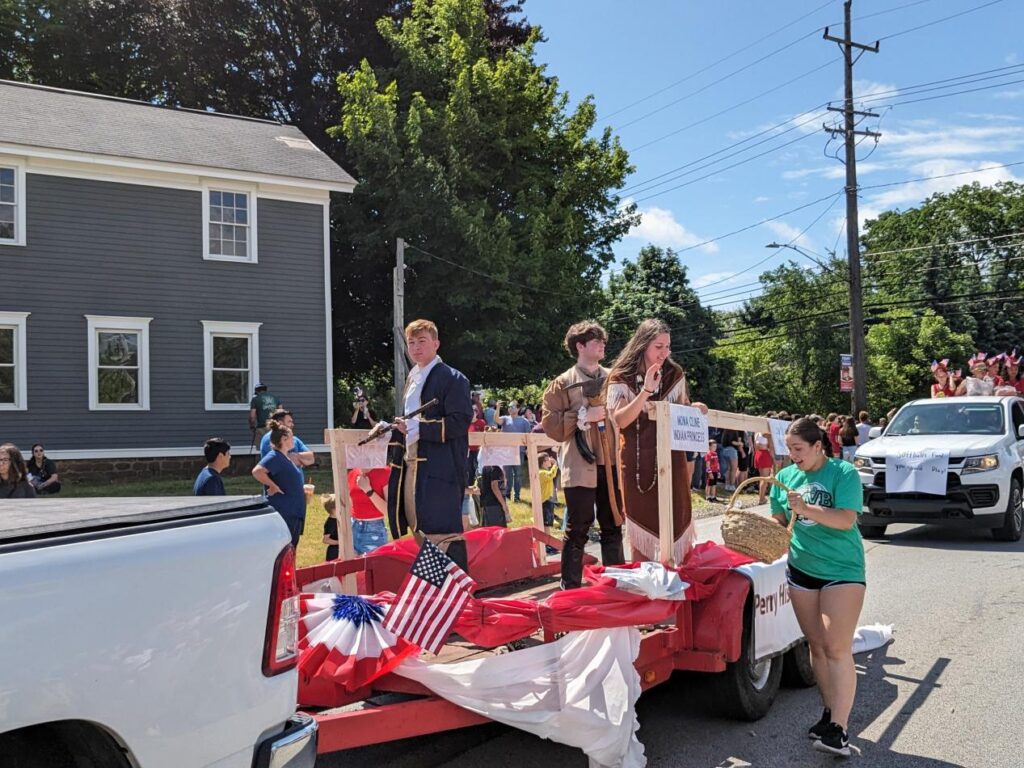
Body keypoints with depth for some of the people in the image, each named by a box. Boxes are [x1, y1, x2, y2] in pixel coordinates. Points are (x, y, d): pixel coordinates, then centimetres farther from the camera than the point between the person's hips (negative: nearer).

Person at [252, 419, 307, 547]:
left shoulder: (285, 457, 14)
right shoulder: (274, 457, -15)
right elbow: (257, 471, -30)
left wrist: (301, 490, 19)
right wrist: (273, 486, -22)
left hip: (293, 514, 10)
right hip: (282, 513, -10)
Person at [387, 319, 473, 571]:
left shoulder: (452, 379, -7)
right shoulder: (412, 378, 19)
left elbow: (460, 422, -17)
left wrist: (418, 427, -21)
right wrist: (400, 427, 9)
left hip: (439, 468, -9)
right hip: (412, 465, 9)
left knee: (443, 533, -10)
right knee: (418, 530, 14)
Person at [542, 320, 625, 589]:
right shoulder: (563, 383, 2)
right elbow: (550, 425, -5)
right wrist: (584, 417, -13)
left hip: (611, 464, 4)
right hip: (580, 466, -4)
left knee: (613, 528, 11)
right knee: (577, 530, -2)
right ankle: (571, 590, 5)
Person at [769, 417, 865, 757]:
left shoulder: (843, 473, -10)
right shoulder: (786, 476, 6)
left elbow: (846, 519, -21)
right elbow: (778, 521, 12)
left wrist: (806, 509, -31)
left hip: (842, 569, -5)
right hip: (802, 568, 5)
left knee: (837, 648, -9)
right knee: (816, 646, 10)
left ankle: (839, 727, -8)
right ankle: (830, 710, 23)